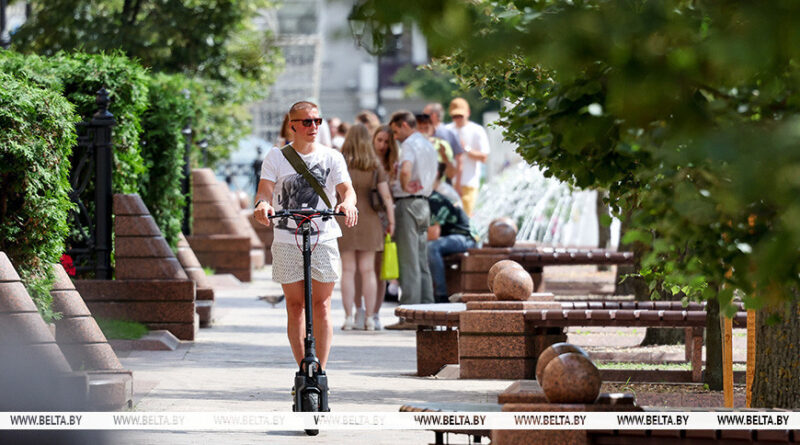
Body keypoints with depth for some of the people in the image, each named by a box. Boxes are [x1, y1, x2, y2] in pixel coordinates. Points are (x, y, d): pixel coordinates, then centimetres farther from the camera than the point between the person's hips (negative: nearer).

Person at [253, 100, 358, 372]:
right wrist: (262, 205, -31)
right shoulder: (276, 158, 5)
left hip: (323, 240, 0)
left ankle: (321, 371, 4)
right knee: (295, 306, 2)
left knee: (321, 306, -3)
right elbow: (265, 190, -7)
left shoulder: (331, 157, 5)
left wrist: (347, 203, -31)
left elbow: (346, 188, -7)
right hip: (287, 241, 0)